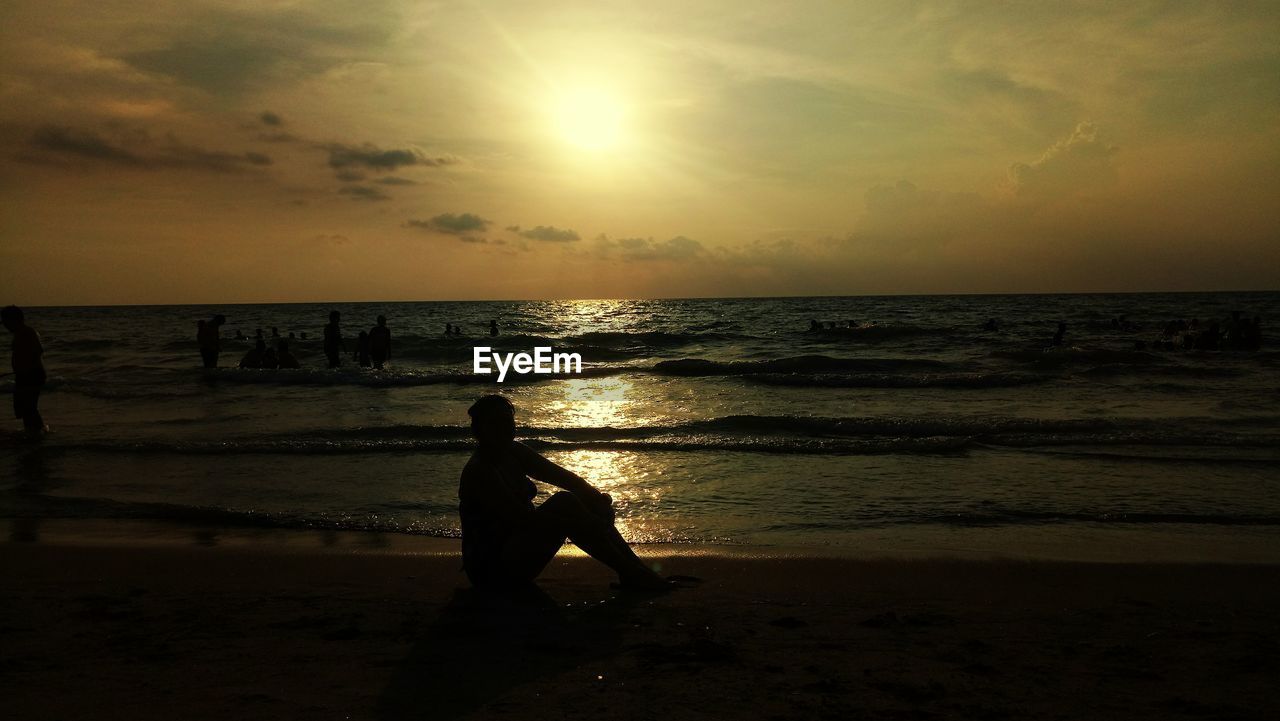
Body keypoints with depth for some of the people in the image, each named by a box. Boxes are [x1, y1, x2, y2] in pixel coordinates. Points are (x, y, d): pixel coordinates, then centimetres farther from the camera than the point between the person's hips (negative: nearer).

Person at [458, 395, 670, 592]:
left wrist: (595, 496, -15)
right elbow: (522, 518, -27)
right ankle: (631, 575, -24)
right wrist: (583, 524, -28)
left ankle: (636, 569, -14)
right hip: (490, 568, -9)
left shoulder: (515, 453, 7)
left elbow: (561, 475, 5)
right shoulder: (478, 471, -19)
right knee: (563, 505, -25)